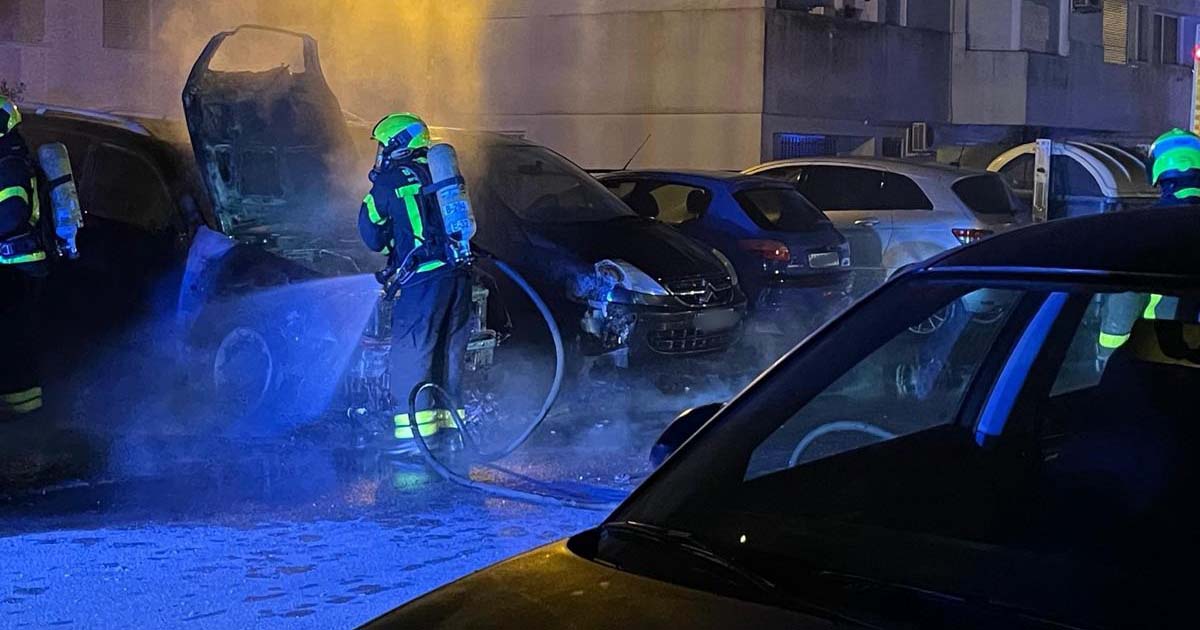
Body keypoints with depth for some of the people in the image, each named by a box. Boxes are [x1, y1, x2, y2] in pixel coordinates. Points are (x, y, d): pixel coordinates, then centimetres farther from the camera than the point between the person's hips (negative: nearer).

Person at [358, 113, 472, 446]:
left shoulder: (388, 182, -2)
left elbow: (373, 237, 6)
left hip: (421, 280, -7)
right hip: (458, 276, 7)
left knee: (411, 355, -2)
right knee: (450, 353, 15)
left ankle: (415, 434, -5)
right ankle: (450, 424, 23)